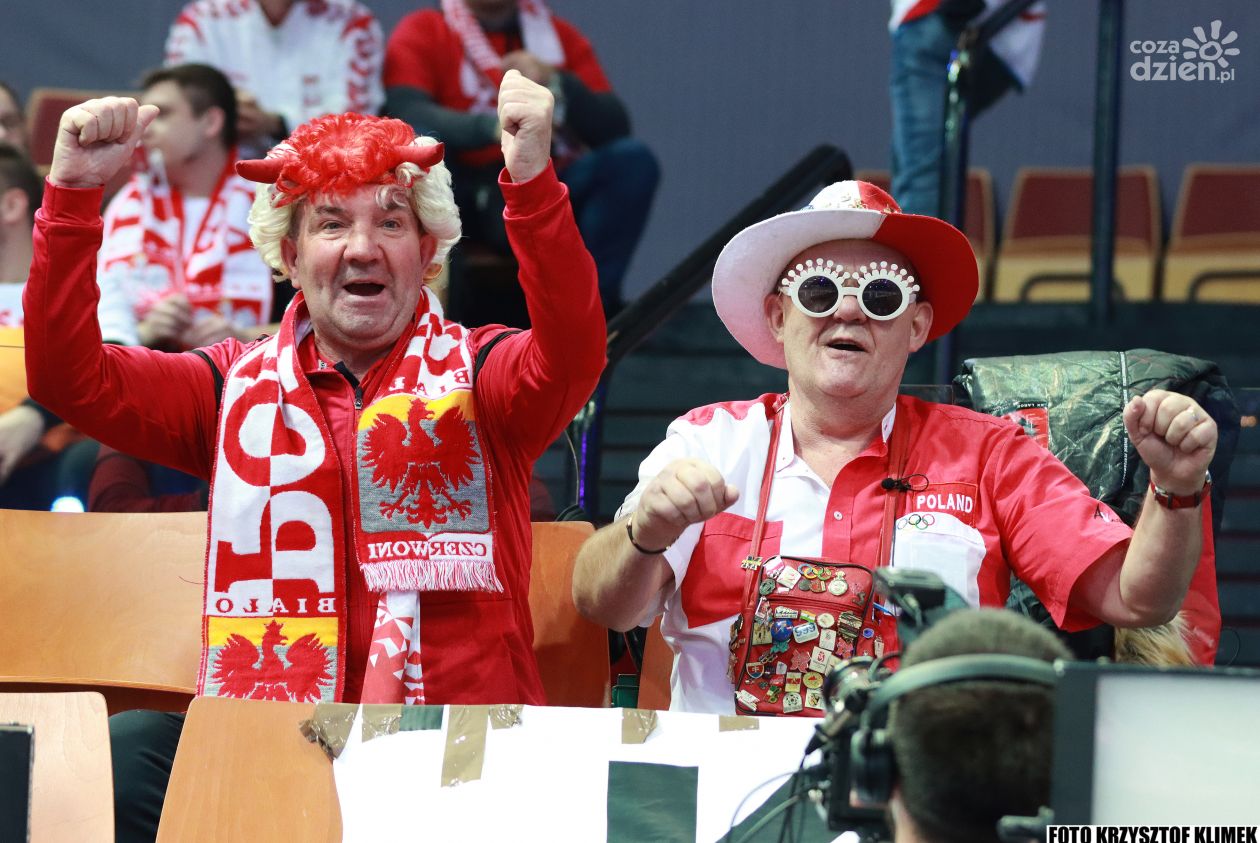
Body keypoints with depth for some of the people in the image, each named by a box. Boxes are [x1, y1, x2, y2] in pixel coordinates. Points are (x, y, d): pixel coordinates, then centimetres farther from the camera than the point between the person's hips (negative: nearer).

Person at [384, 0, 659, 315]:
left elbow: (614, 129, 2)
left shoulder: (559, 35, 13)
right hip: (464, 194, -2)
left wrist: (556, 84, -16)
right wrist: (494, 126, -31)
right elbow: (405, 110, -16)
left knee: (632, 158, -20)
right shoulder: (422, 32, 5)